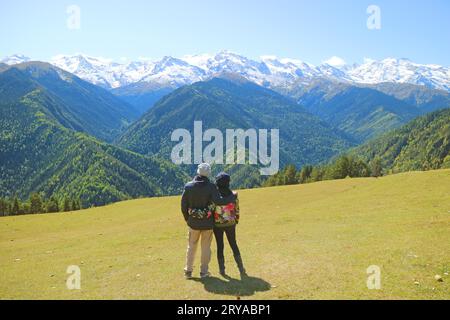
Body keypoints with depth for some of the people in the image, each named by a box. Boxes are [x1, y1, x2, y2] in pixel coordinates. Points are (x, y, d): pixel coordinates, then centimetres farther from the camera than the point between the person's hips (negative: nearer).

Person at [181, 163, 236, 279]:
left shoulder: (188, 186, -6)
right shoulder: (211, 187, -15)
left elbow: (183, 205, -1)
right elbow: (218, 201, -25)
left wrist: (187, 219, 13)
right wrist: (233, 197, -12)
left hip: (193, 222, 2)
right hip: (207, 223, -2)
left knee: (191, 247, 16)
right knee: (206, 247, 11)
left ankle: (188, 270, 22)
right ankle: (204, 272, 17)